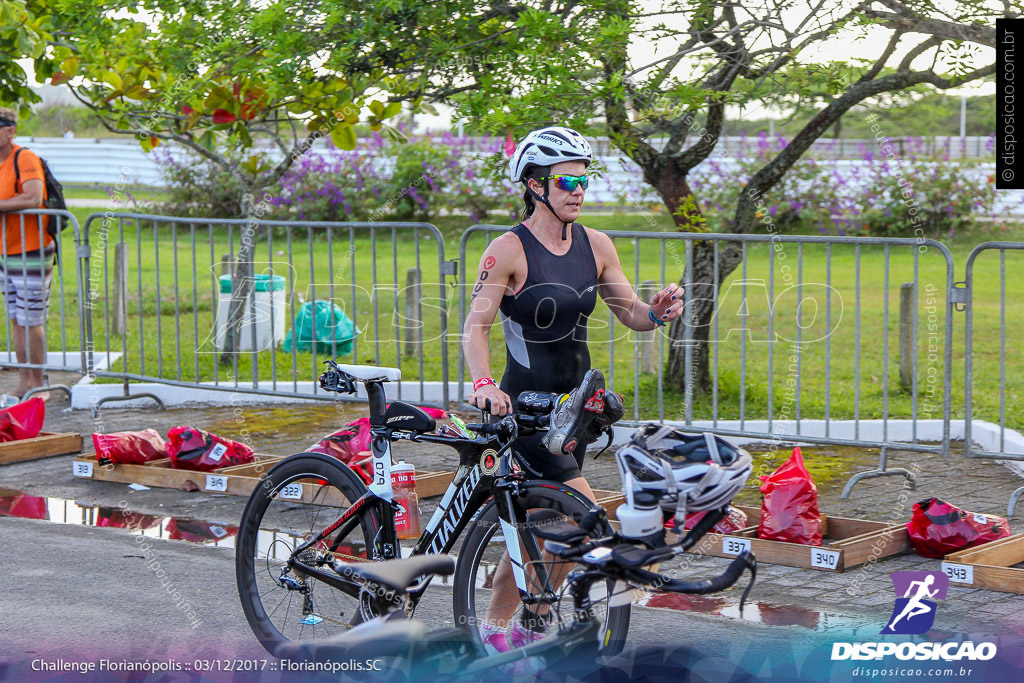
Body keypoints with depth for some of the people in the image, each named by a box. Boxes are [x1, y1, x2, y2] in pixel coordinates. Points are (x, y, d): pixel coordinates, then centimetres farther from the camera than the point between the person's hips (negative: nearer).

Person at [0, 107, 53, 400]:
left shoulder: (25, 159, -15)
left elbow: (33, 199, -29)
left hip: (31, 253, -8)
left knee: (31, 321, -4)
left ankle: (37, 385, 4)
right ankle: (24, 382, 16)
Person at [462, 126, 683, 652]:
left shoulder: (595, 246, 5)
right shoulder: (509, 250, -13)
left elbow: (629, 312, 10)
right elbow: (475, 327, -18)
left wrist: (657, 312, -13)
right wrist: (483, 384, -35)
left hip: (575, 403, 6)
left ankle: (498, 624, 24)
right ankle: (531, 619, 3)